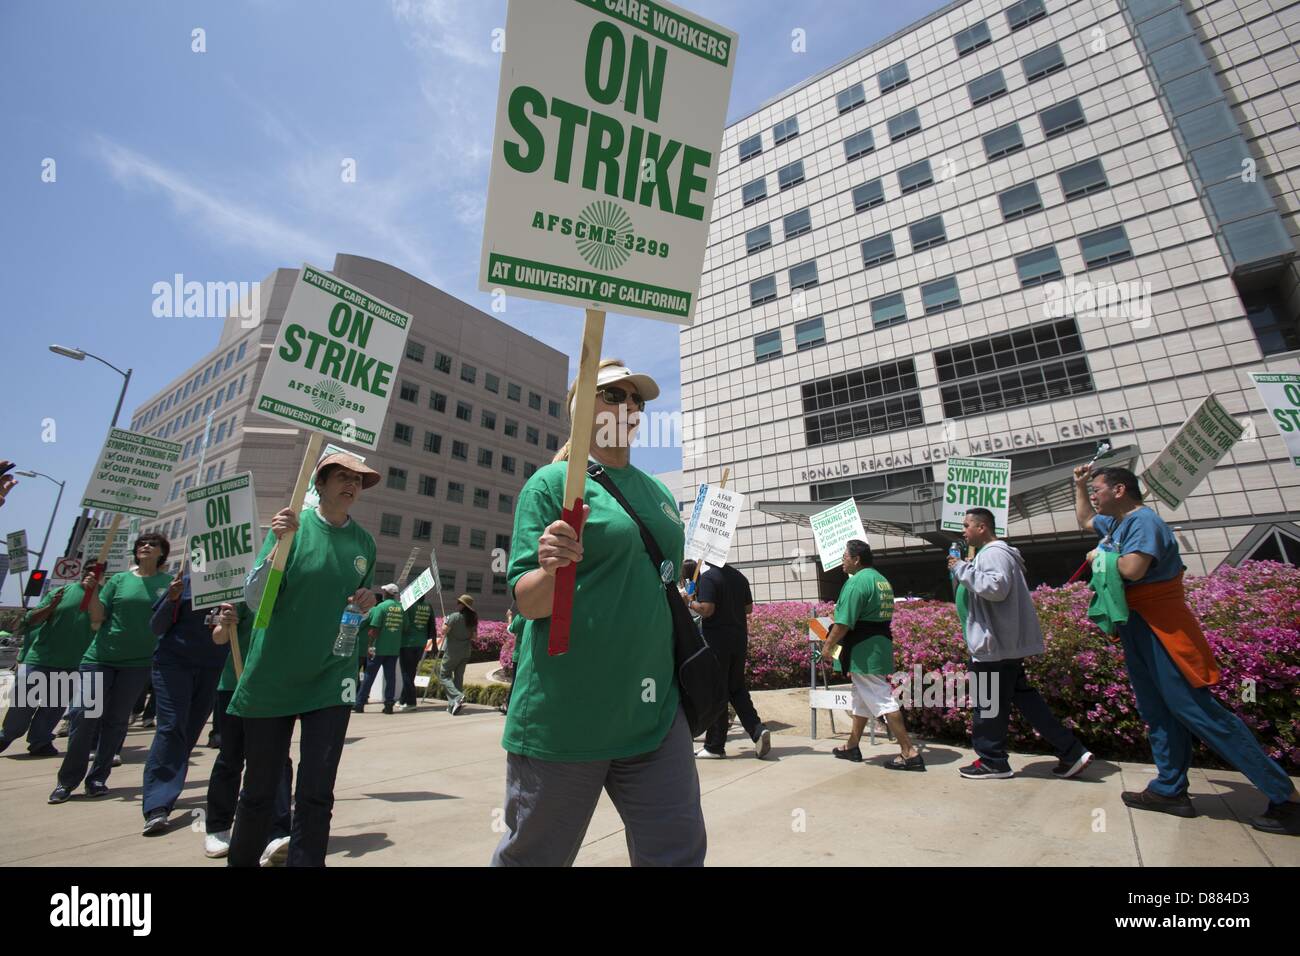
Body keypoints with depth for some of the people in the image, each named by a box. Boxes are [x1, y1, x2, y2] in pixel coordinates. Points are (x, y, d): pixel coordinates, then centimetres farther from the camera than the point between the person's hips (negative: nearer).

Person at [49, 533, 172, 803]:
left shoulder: (168, 582, 2)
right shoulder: (119, 580, 5)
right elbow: (97, 619, 3)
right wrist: (93, 591, -12)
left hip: (138, 661, -1)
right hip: (100, 656, 1)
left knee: (116, 719, 6)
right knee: (85, 713, -2)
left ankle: (98, 778, 18)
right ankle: (67, 780, 14)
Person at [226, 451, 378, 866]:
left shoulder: (364, 541, 3)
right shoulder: (291, 524, -6)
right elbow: (254, 600, -11)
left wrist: (367, 602, -7)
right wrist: (280, 546, -25)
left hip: (331, 678, 2)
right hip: (272, 675, -1)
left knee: (316, 794, 2)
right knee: (259, 790, 14)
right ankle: (242, 860, 39)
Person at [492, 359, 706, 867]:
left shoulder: (659, 492, 10)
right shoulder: (552, 482, -7)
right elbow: (527, 602, -10)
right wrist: (552, 568, -31)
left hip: (654, 711, 5)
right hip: (565, 712, -4)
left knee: (677, 850, 11)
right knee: (534, 853, 15)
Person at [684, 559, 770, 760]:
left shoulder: (708, 577, -13)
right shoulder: (740, 577, 8)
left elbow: (706, 609, -21)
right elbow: (749, 608, 13)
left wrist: (691, 603, -4)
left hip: (716, 640, -6)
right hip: (739, 638, 6)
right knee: (737, 689, 18)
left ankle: (715, 746, 12)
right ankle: (758, 729, 2)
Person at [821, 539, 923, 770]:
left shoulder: (857, 581, -17)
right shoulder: (881, 579, 13)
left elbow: (845, 622, -21)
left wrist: (828, 645, -11)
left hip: (864, 651, -10)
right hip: (881, 644, 11)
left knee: (882, 701, -4)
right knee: (861, 699, 18)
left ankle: (909, 752, 0)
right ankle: (852, 746, 28)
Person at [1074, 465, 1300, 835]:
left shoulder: (1143, 520, -16)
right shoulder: (1116, 522, 13)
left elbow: (1133, 568, -30)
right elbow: (1084, 521, 34)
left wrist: (1100, 556, -12)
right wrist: (1079, 485, 26)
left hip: (1159, 627, -10)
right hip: (1136, 628, 10)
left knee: (1197, 710, -7)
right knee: (1157, 713, 12)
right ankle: (1170, 790, 20)